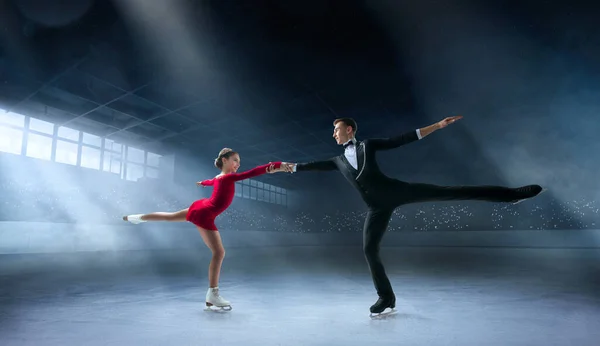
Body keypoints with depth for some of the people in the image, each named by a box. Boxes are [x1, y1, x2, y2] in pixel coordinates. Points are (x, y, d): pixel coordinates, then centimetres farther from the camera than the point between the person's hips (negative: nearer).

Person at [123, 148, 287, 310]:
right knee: (219, 252, -9)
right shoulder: (229, 177, -19)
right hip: (204, 215, -10)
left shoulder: (218, 178, 8)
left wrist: (202, 182, 57)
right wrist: (277, 166, -37)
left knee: (170, 216, 32)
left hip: (200, 207, 10)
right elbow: (252, 173, -31)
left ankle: (136, 217, 55)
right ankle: (212, 295, -4)